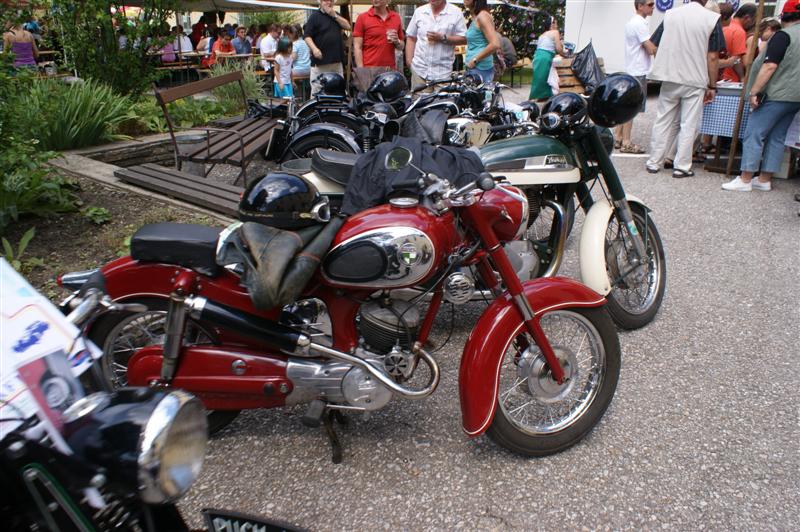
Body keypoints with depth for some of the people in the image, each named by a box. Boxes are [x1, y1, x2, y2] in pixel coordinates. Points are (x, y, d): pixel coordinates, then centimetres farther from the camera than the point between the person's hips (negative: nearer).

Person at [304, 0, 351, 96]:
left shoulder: (336, 15, 17)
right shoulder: (315, 16, -2)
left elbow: (347, 26, 6)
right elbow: (306, 36, -8)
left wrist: (334, 16, -4)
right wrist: (314, 48, -23)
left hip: (337, 60, 6)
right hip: (321, 60, -6)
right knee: (317, 89, -7)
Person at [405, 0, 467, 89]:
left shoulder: (456, 12, 2)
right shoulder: (419, 11, 10)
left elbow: (463, 39, 1)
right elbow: (411, 38, 12)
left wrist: (443, 38, -12)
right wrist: (409, 61, 3)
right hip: (419, 69, 2)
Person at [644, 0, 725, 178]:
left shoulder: (670, 15, 3)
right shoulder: (712, 19, -5)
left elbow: (655, 47, 5)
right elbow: (713, 57, -6)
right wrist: (712, 86, 1)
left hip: (669, 79, 3)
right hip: (695, 82, -2)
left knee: (663, 122, 10)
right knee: (689, 125, 5)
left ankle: (654, 163, 13)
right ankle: (682, 166, 7)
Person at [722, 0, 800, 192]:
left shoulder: (783, 36, -11)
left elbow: (770, 66, -18)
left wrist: (754, 91, -16)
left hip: (776, 96, -8)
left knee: (754, 135, -5)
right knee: (777, 138, 11)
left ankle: (745, 179, -6)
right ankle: (765, 179, 15)